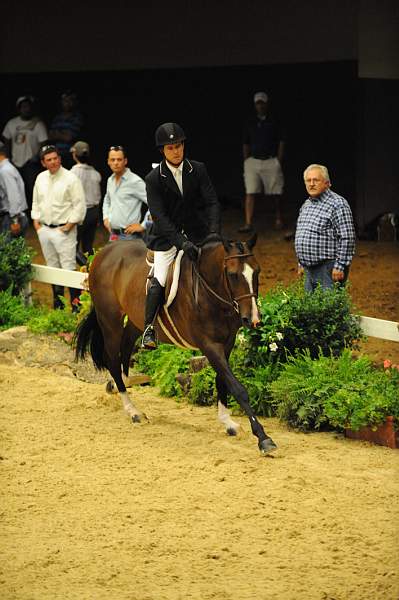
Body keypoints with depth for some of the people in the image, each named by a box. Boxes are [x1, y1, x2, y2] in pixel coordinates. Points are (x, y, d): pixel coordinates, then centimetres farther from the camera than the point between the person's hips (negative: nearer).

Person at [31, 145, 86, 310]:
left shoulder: (70, 178, -10)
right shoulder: (41, 178, 10)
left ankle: (76, 304, -11)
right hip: (44, 229, 7)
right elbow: (36, 202, 21)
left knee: (69, 268, -11)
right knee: (52, 268, 14)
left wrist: (69, 225, -13)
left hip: (63, 230, -7)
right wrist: (36, 221, 10)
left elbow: (80, 205, -11)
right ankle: (57, 302, 23)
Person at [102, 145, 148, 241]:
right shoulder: (110, 180, 12)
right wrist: (106, 218, 18)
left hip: (129, 236, -7)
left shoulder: (135, 181, -12)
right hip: (113, 235, 8)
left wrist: (143, 226, -15)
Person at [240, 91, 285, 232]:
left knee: (276, 193, 5)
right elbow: (246, 145, 15)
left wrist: (279, 161, -3)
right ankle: (248, 223, -12)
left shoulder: (274, 122, 4)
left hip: (271, 161, -1)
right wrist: (246, 162, 7)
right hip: (253, 161, 2)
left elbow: (281, 142, 4)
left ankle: (278, 219, 22)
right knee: (250, 193, -9)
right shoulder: (250, 123, 11)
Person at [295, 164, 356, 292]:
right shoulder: (305, 205, 16)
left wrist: (340, 266, -20)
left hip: (328, 270, -9)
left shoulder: (337, 204, -11)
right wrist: (301, 263, 23)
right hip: (309, 270, 9)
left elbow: (347, 238, -17)